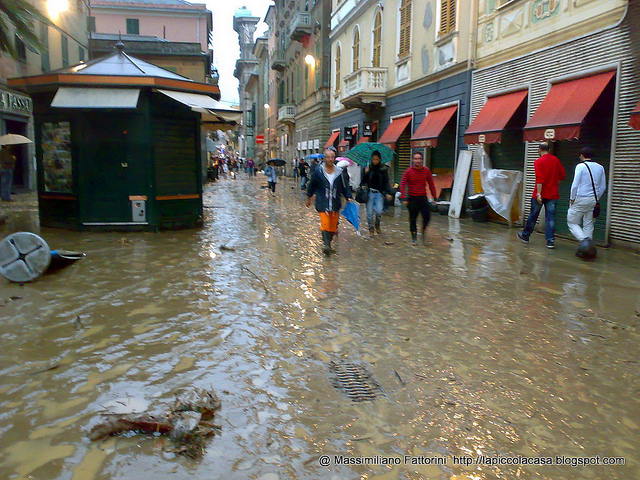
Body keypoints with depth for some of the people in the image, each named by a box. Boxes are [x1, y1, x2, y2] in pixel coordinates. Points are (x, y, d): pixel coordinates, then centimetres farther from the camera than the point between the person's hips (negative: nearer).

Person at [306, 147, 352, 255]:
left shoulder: (340, 172, 3)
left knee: (333, 226, 8)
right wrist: (309, 198, 16)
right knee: (325, 224, -15)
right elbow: (312, 185, 10)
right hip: (322, 203, -3)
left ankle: (328, 243, 23)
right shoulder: (318, 171, -2)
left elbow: (345, 186, 10)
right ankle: (326, 245, -21)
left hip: (335, 203, 3)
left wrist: (348, 197, -2)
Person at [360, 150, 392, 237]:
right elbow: (363, 181, 1)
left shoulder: (383, 169, 4)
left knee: (379, 211, -12)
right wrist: (365, 173, -16)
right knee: (370, 213, 2)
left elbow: (386, 182, 6)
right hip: (369, 193, 0)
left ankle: (377, 225, 18)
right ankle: (371, 229, 20)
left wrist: (387, 193, -6)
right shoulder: (368, 168, 3)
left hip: (379, 193, 0)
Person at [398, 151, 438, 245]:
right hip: (412, 199, -1)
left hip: (423, 198, 2)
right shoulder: (408, 171, -3)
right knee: (413, 219, 5)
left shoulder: (426, 171, 4)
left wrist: (434, 197, 7)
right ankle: (414, 238, 18)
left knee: (427, 216, -12)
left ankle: (424, 231, 16)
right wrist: (404, 198, -17)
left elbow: (431, 185, 10)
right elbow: (402, 185, -7)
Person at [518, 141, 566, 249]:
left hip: (541, 194, -4)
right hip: (553, 194, 4)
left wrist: (538, 194, -21)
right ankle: (550, 241, 0)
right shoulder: (556, 160, 5)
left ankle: (525, 235, 24)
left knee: (533, 215, 10)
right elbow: (562, 176, 11)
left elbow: (540, 180, -19)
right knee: (550, 218, 3)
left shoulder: (538, 162, -10)